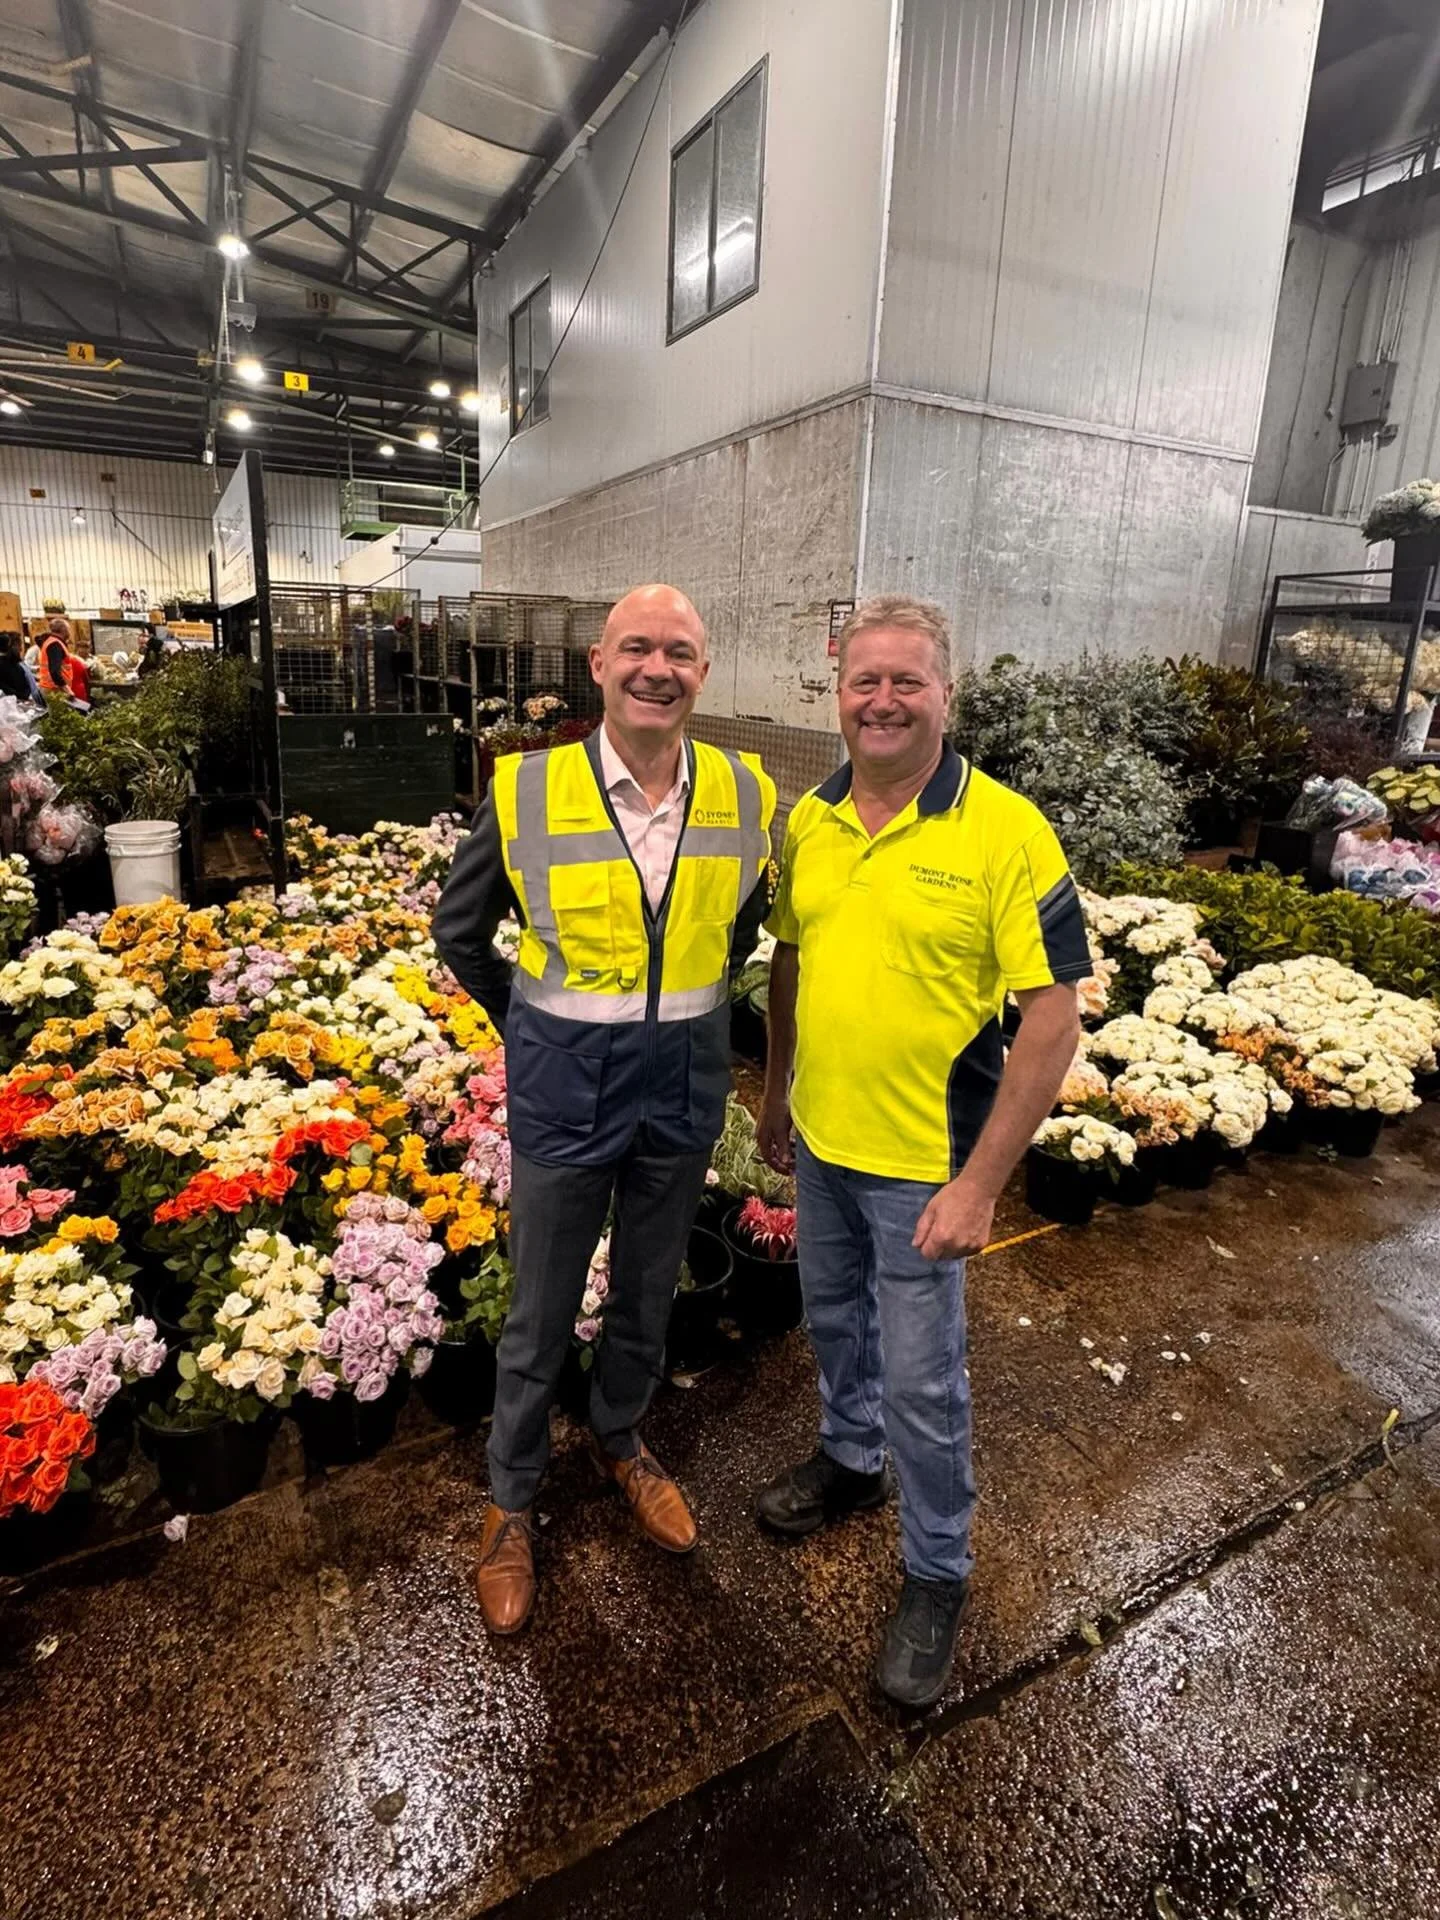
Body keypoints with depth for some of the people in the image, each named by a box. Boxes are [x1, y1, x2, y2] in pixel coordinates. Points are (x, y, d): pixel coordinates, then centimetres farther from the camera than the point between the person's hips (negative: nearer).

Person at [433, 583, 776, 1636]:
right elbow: (461, 929, 2)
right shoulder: (527, 790, -13)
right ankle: (512, 1503, 39)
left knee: (649, 1295, 23)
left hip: (683, 1086, 3)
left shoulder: (747, 796, -7)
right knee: (541, 1315, 14)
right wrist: (534, 1028, 3)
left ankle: (621, 1438, 51)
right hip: (565, 1086, -2)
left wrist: (682, 1013, 10)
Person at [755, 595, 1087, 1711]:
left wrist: (979, 1185, -20)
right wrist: (776, 1094, 14)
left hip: (924, 1163, -5)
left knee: (921, 1379, 9)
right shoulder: (809, 821, -1)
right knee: (834, 1322, 25)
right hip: (820, 1141, 6)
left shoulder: (1006, 833, -19)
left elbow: (1054, 1020, -19)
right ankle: (851, 1461, 53)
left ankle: (938, 1573, 35)